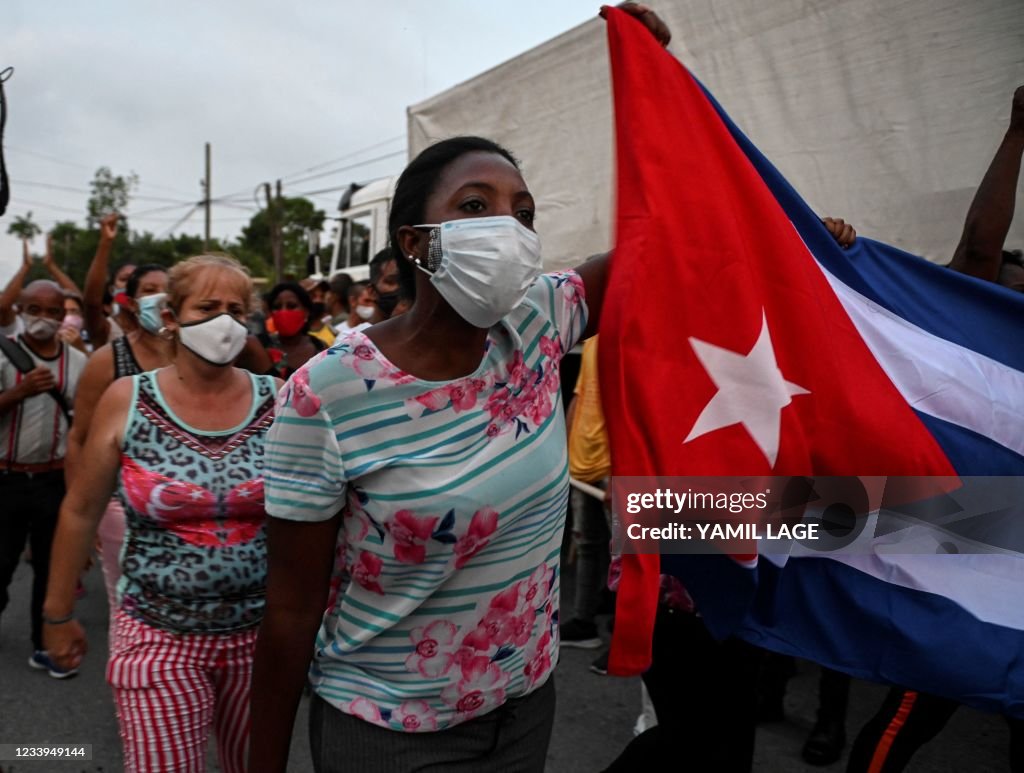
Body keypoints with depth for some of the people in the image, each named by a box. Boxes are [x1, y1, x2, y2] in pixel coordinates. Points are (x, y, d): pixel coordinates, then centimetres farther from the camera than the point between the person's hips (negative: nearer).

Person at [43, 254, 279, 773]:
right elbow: (81, 511, 3)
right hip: (160, 639, -1)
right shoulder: (126, 401, -7)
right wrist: (58, 613, 9)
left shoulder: (278, 401, -5)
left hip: (262, 633, 2)